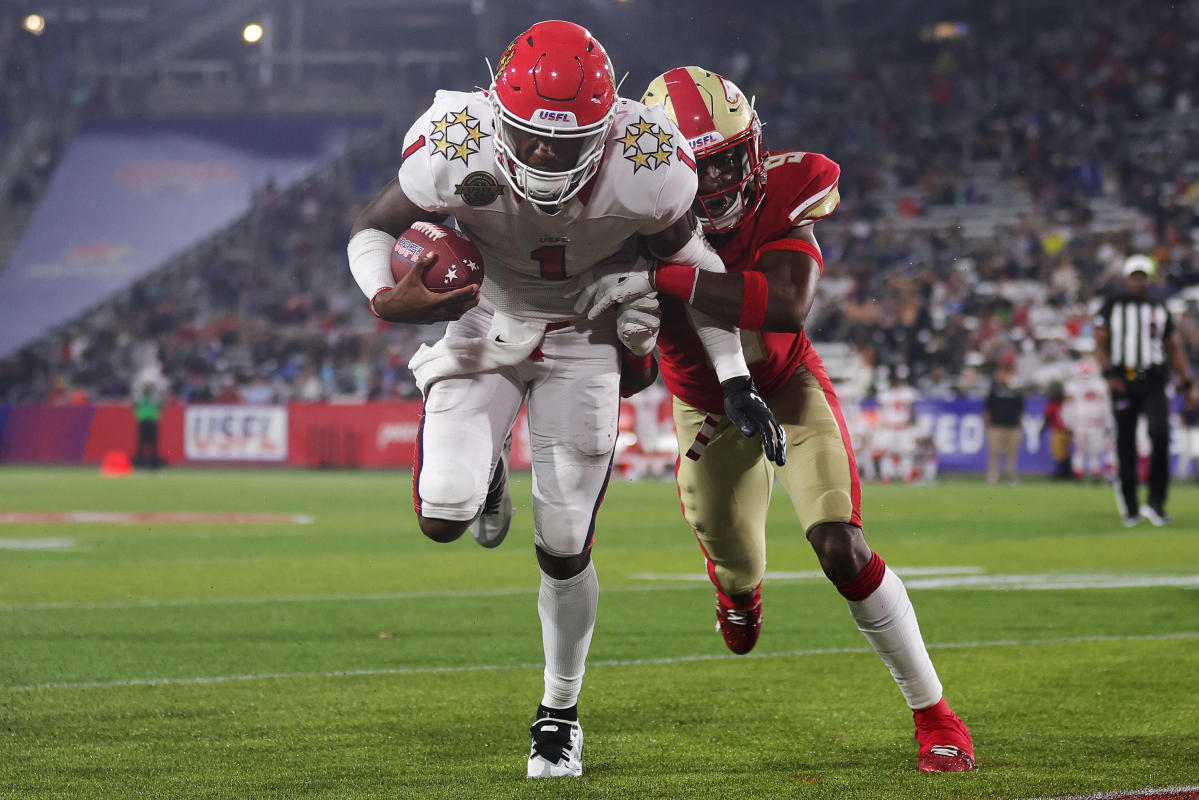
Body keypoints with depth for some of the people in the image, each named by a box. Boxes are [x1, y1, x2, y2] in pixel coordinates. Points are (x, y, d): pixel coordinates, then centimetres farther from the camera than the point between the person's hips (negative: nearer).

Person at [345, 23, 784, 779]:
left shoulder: (643, 166, -26)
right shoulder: (457, 150, -28)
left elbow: (691, 262, -8)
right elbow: (373, 228, -12)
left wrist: (736, 381, -9)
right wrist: (386, 298, -35)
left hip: (582, 340, 0)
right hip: (483, 326, 0)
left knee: (563, 548, -3)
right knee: (444, 515, -18)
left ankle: (561, 711, 22)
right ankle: (488, 474, 22)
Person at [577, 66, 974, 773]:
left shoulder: (781, 191, -27)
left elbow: (789, 305, -46)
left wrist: (661, 281, -52)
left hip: (790, 389, -1)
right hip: (708, 410, 1)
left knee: (842, 549, -15)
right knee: (739, 569, 11)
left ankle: (933, 711, -1)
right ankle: (739, 583, 53)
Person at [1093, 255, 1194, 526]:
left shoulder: (1159, 309, 13)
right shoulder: (1112, 307, 6)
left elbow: (1175, 348, 18)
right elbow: (1100, 344, 2)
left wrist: (1186, 383, 12)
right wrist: (1108, 374, -13)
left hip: (1153, 382, 1)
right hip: (1123, 382, -1)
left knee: (1160, 435, -19)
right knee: (1126, 445, 1)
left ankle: (1156, 501, -12)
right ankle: (1130, 506, 13)